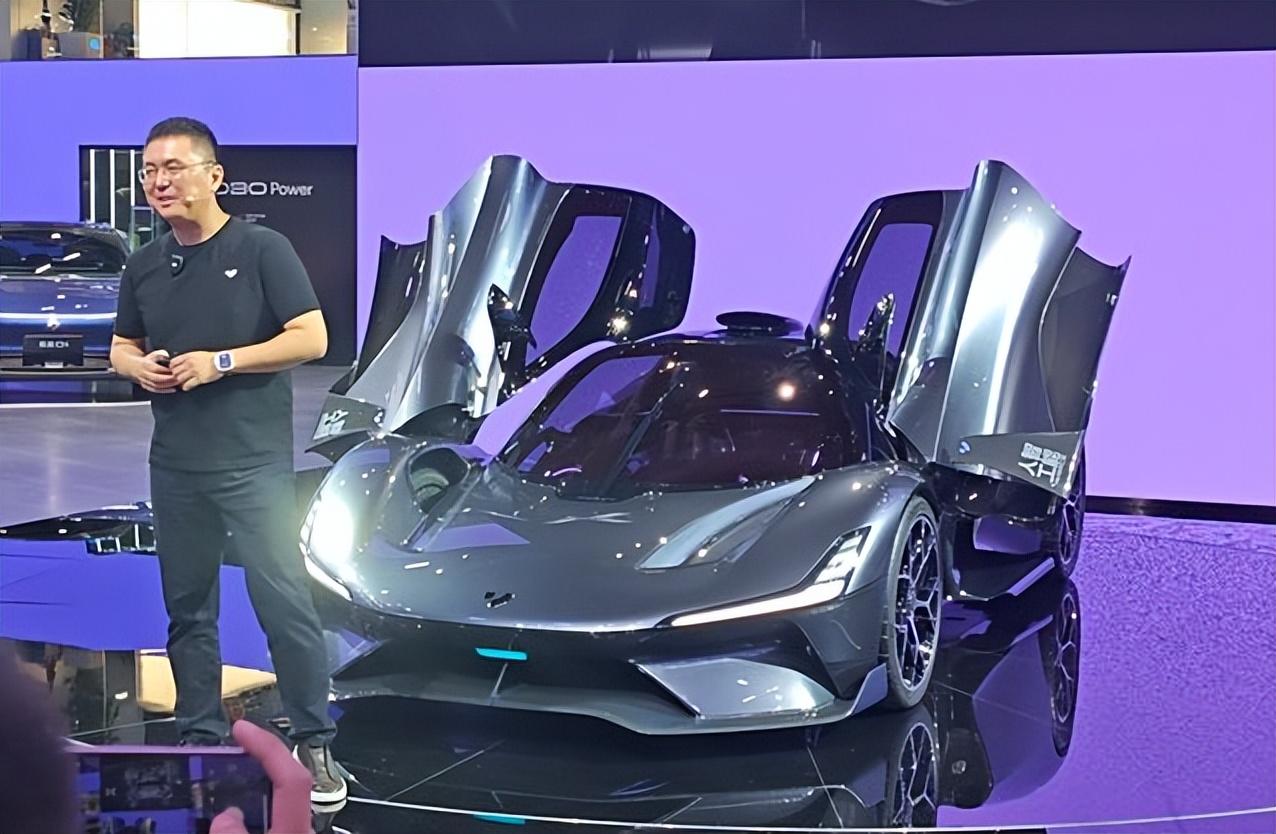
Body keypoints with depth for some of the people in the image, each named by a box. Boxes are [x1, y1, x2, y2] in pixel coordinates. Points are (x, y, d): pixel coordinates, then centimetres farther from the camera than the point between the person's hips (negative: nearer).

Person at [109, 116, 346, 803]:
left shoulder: (262, 249, -5)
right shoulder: (144, 265, 11)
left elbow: (312, 338, -9)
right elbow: (121, 346, 21)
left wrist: (221, 362, -15)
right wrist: (137, 366, -4)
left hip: (253, 461, -5)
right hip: (174, 463, 6)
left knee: (283, 599, -9)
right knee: (187, 607, 11)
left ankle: (314, 743, 0)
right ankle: (201, 739, 23)